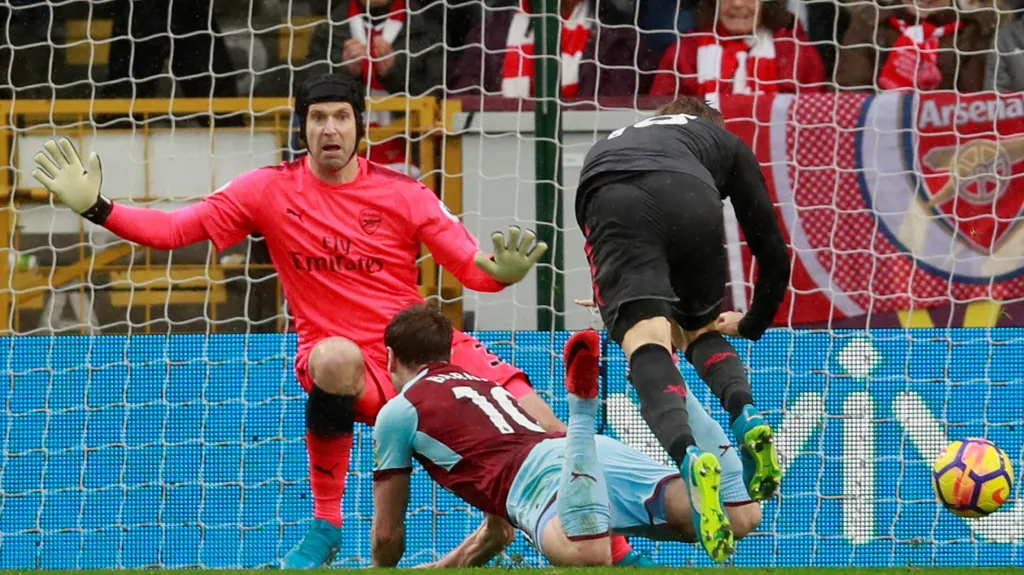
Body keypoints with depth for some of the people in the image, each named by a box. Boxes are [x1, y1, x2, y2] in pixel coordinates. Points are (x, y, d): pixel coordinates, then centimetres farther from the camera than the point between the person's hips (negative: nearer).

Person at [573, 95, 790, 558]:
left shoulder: (609, 143, 46)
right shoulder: (726, 142, 39)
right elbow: (774, 253, 37)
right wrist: (752, 325, 53)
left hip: (613, 203, 0)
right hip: (692, 196, 0)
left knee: (646, 338, -14)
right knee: (702, 330, 24)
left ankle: (689, 458, -44)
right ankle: (747, 418, -7)